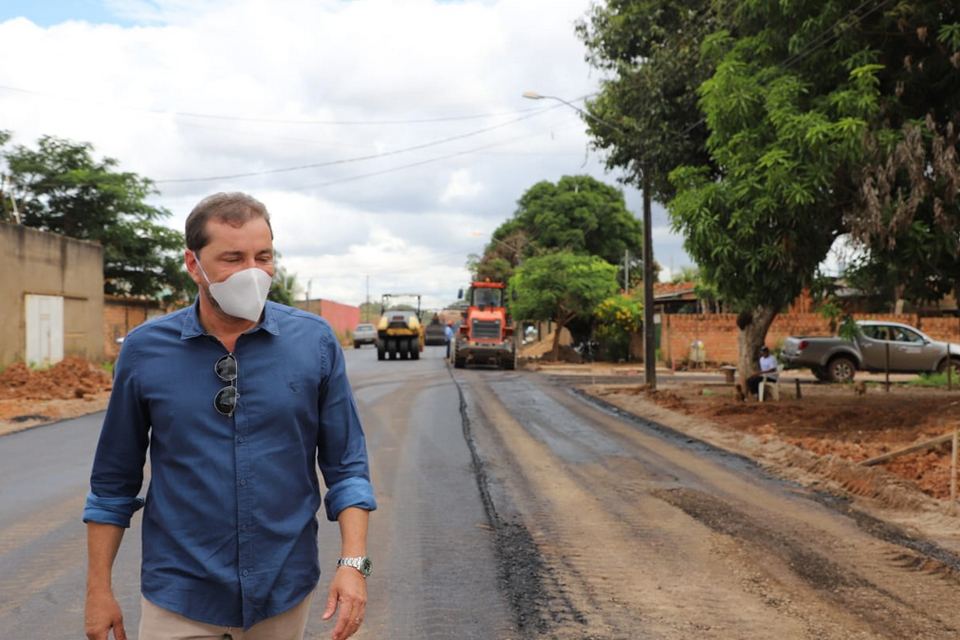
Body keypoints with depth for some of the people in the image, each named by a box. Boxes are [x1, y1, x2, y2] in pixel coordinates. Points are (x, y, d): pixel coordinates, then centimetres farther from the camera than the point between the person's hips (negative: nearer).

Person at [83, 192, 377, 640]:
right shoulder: (144, 350, -5)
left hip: (284, 594, 1)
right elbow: (114, 483, 3)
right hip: (180, 599, -1)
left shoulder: (315, 342, -5)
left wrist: (353, 562, -12)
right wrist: (99, 589, 3)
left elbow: (345, 466, -1)